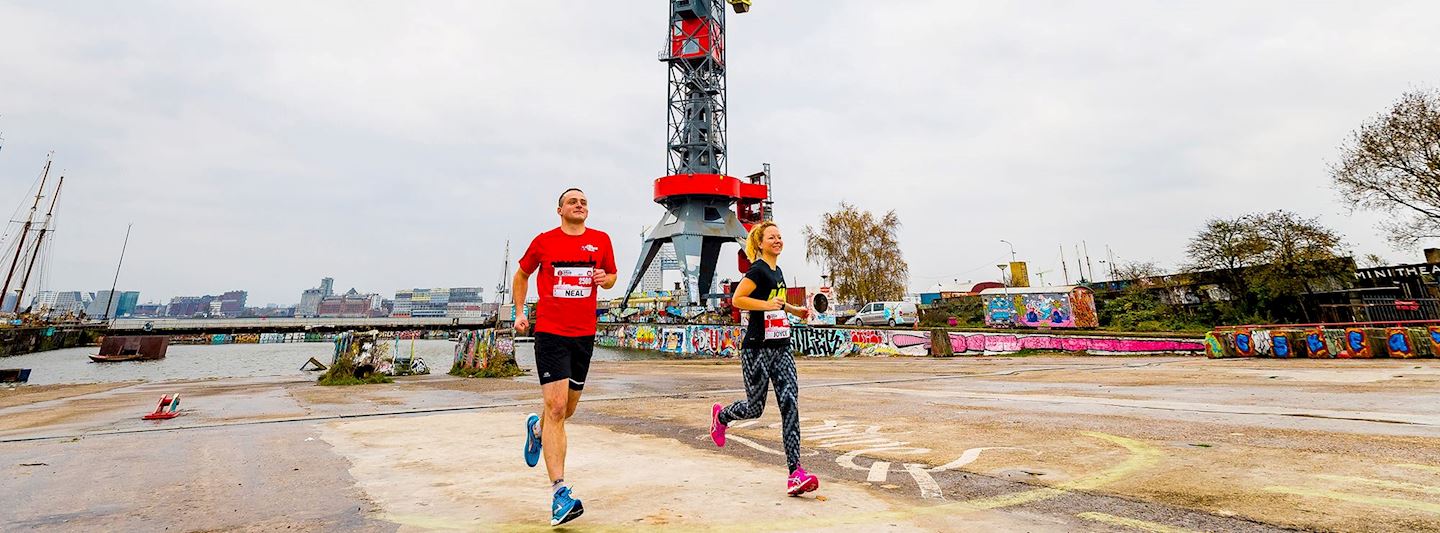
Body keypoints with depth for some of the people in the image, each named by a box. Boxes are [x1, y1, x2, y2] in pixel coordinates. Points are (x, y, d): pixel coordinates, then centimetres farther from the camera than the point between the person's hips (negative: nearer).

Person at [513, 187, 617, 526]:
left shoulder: (601, 240, 5)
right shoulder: (544, 241, 0)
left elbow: (612, 275, 18)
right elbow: (521, 275, 15)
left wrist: (605, 279, -5)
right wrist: (519, 312, 6)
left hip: (584, 334, 4)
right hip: (550, 333, -3)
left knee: (568, 409, 17)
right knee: (556, 408, -12)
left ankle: (536, 428, 52)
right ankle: (560, 492, -7)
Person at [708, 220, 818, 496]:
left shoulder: (778, 271, 15)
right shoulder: (758, 270, -10)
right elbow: (737, 299, -19)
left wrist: (795, 310, 17)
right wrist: (767, 304, -26)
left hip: (781, 348, 7)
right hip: (757, 349, -7)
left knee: (790, 404, -5)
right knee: (755, 408, 4)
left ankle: (795, 472, -4)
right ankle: (720, 415, 38)